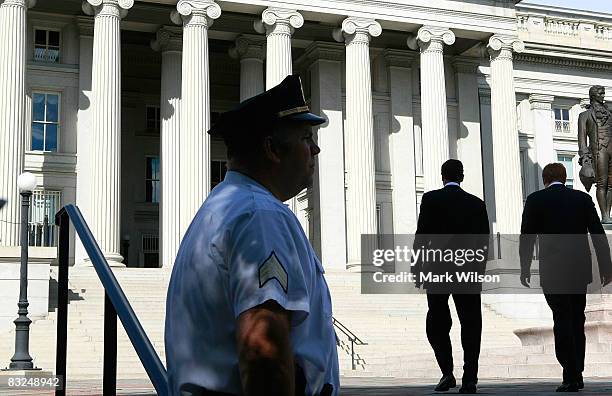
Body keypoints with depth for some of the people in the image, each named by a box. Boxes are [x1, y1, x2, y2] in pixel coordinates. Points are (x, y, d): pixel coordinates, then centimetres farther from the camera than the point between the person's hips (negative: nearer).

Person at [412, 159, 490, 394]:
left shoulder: (431, 199, -2)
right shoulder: (477, 203, 6)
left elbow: (422, 235, -6)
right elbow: (483, 240, 7)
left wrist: (417, 268, 0)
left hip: (437, 270, -2)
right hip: (469, 271, 2)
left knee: (437, 324, 9)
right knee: (470, 325, 5)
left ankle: (447, 373, -3)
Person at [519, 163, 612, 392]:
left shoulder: (535, 200, -2)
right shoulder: (583, 198, 6)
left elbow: (527, 237, -2)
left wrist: (525, 269, 7)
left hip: (552, 272, -3)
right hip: (580, 270, 3)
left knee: (562, 320, -1)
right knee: (577, 321, 14)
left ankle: (571, 377, -7)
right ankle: (577, 375, 18)